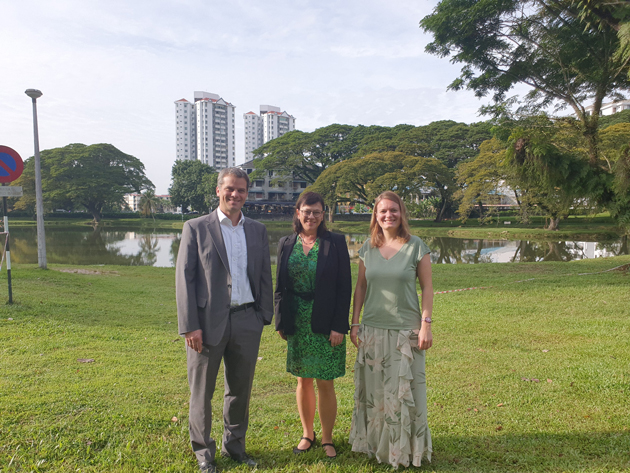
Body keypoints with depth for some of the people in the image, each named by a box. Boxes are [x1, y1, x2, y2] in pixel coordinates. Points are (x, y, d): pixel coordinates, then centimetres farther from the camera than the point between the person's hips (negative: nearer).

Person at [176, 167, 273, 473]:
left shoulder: (257, 230, 8)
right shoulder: (196, 228, -3)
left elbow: (264, 275, 11)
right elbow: (184, 278, -7)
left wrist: (265, 316, 5)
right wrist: (190, 326, -12)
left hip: (246, 321, 3)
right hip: (208, 322, -3)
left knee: (240, 389, 16)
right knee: (202, 392, 11)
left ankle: (234, 445, 37)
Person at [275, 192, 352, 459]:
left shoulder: (335, 243, -5)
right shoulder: (286, 244, 4)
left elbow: (344, 287, -6)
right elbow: (280, 285, 8)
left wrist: (339, 326, -11)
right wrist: (281, 322, 4)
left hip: (326, 324, -3)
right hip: (297, 324, 3)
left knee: (325, 384, 5)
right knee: (303, 380, 13)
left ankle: (327, 438, 24)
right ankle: (307, 434, 32)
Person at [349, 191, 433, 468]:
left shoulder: (416, 246, -5)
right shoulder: (368, 248, 4)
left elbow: (427, 287, -3)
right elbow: (361, 286, 8)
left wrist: (426, 324, -8)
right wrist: (355, 323, 6)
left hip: (406, 329, -3)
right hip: (372, 328, 3)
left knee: (403, 391, 6)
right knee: (373, 390, 12)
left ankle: (405, 449, 26)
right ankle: (374, 444, 31)